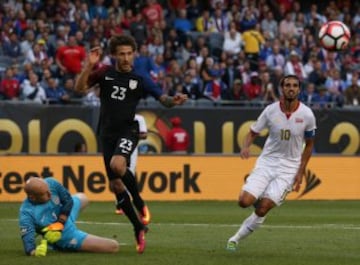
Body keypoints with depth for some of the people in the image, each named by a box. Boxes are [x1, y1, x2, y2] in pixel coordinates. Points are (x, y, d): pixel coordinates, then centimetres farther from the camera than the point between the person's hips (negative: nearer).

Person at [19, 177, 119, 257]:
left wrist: (59, 224, -27)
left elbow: (68, 201, -17)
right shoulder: (26, 213, -42)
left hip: (66, 216, 6)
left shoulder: (51, 183, -30)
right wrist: (32, 251, -69)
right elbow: (27, 235, -48)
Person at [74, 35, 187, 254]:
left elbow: (163, 99, -6)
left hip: (128, 131, -4)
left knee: (117, 164, -34)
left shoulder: (140, 79, -2)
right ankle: (139, 228, 16)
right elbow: (80, 87, -4)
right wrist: (89, 66, -17)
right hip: (108, 133, 4)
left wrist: (174, 101, -29)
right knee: (115, 185, 4)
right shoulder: (105, 73, 3)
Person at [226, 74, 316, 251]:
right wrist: (246, 146, -18)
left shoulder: (307, 115, -7)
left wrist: (300, 173, 1)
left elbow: (309, 145, 6)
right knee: (244, 201, -15)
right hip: (267, 162, 1)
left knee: (264, 208, -15)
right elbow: (253, 132, 5)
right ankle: (261, 201, 21)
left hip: (289, 167, -1)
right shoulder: (271, 111, -6)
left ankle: (236, 238, 1)